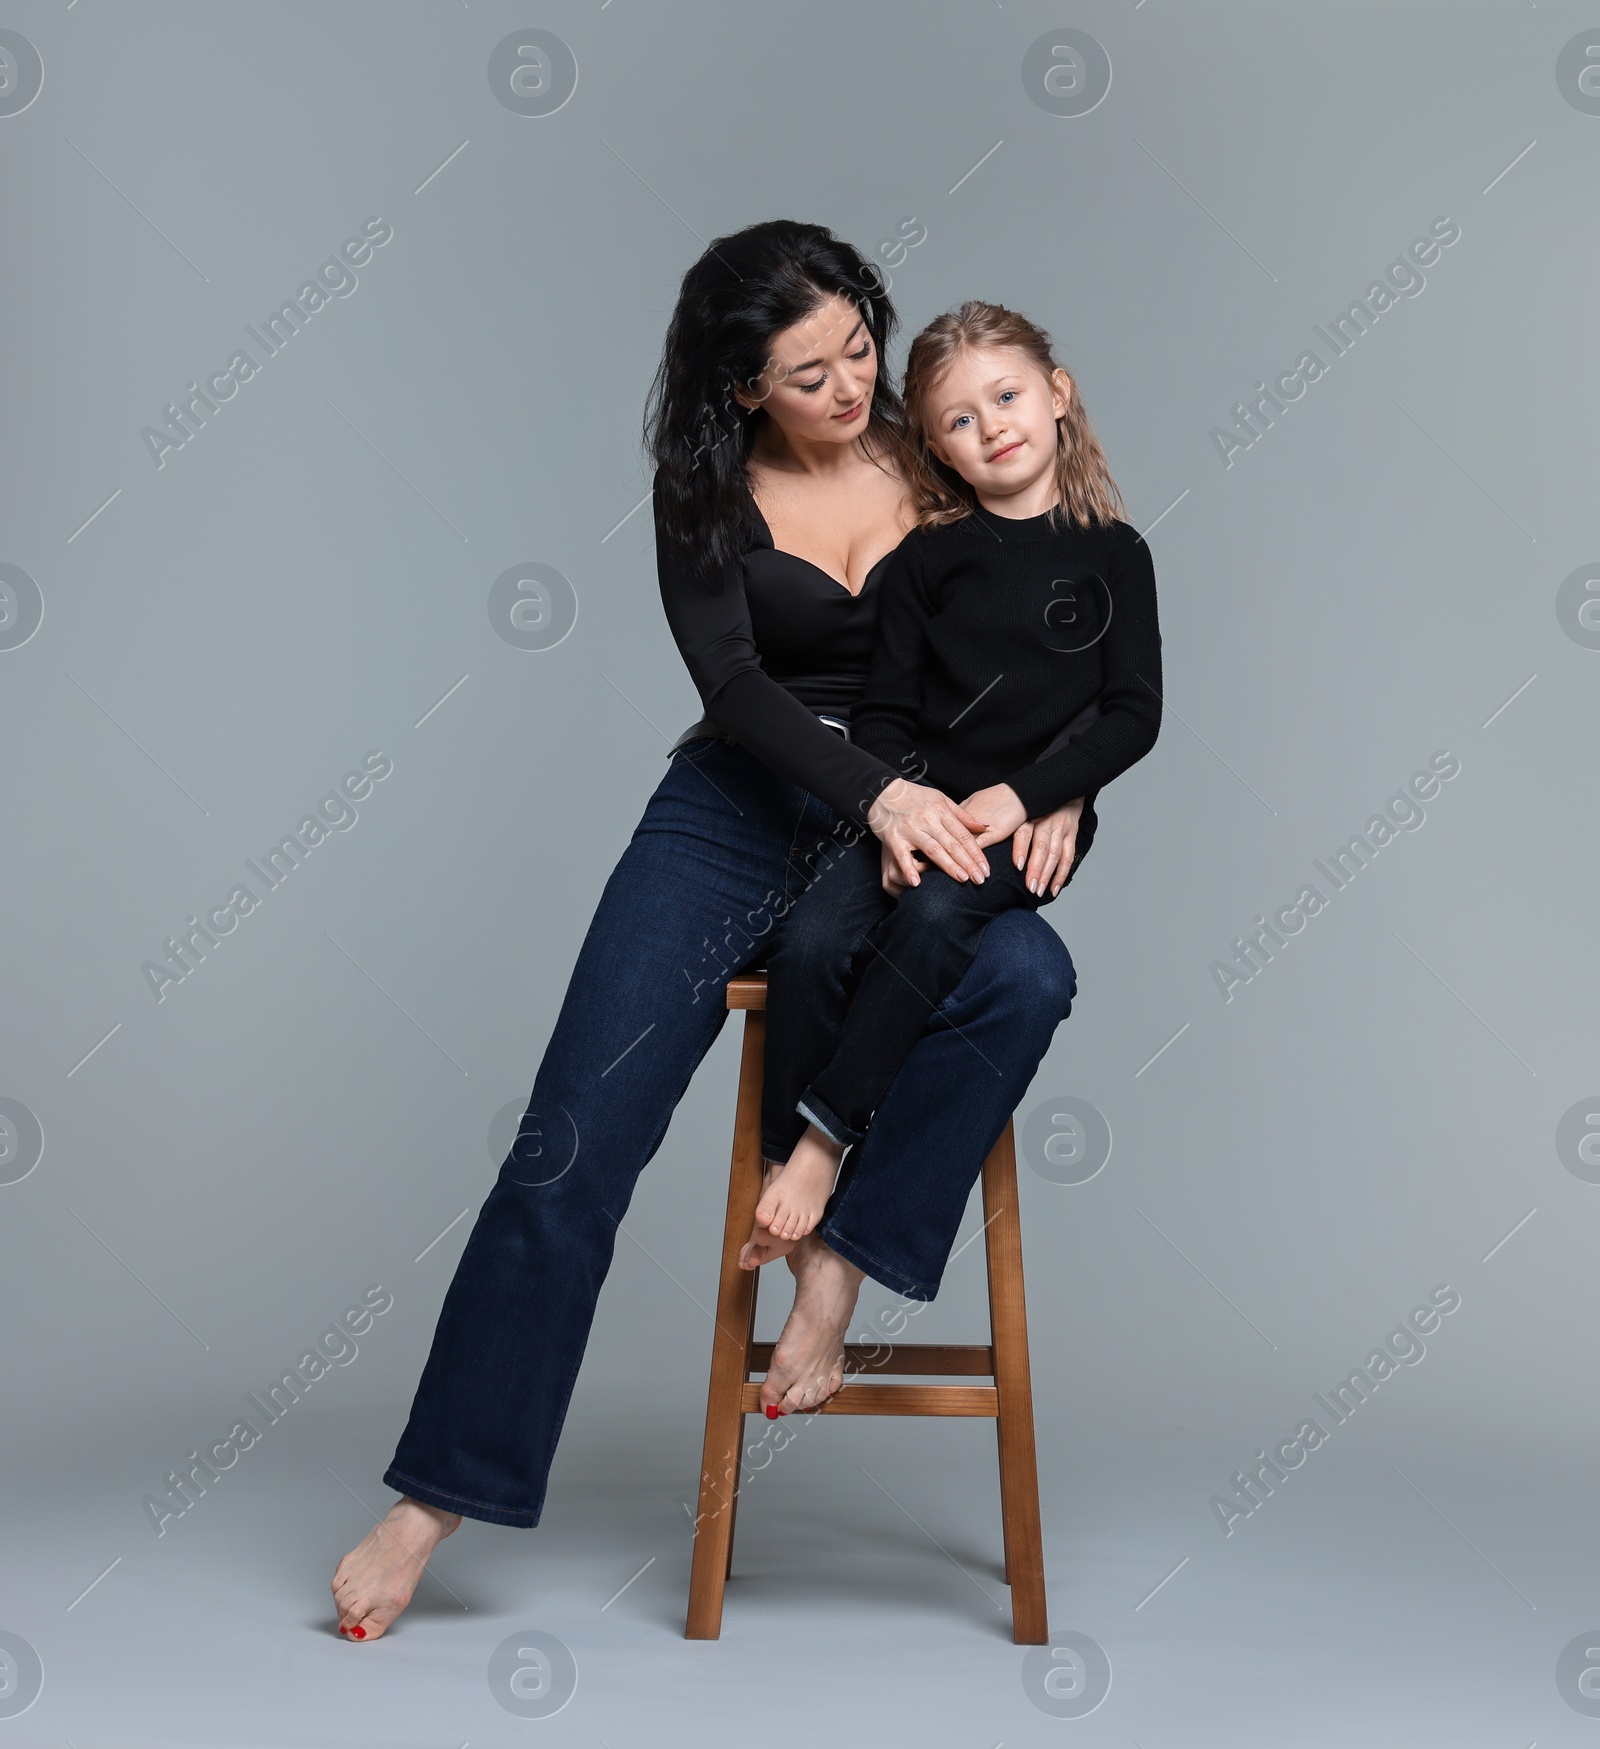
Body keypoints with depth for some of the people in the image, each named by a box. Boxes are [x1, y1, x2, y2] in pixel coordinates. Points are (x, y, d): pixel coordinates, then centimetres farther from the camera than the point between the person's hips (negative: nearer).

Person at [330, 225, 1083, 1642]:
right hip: (735, 821, -1)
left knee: (1028, 979, -33)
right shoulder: (707, 494, 2)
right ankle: (438, 1492, -3)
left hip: (917, 829, 1)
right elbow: (731, 683, -12)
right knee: (576, 1148, -12)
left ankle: (836, 1245, -16)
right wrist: (875, 790, -28)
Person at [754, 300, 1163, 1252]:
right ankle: (785, 1171, -18)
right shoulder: (927, 557, 11)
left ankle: (825, 1137, -25)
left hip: (1038, 817, -2)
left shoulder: (1113, 554, 7)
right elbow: (883, 710, 7)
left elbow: (1134, 714, 0)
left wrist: (1022, 797, -13)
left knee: (937, 913, -33)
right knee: (818, 934, -26)